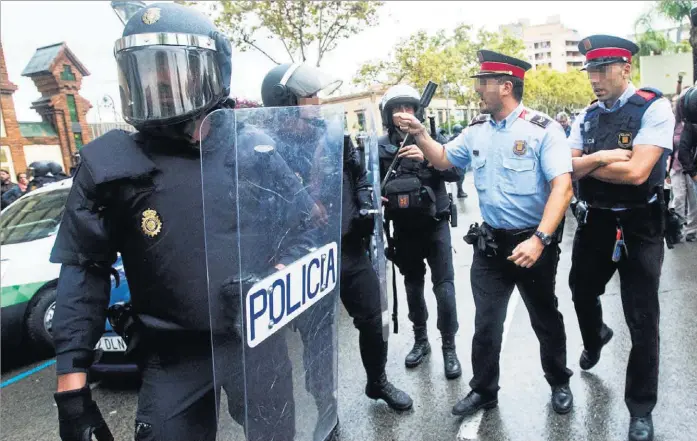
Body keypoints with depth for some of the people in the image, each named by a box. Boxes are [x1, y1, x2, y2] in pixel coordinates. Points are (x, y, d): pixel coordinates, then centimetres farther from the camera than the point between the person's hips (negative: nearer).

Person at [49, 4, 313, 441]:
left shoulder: (252, 148, -4)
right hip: (173, 356, 0)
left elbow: (305, 225, 4)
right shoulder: (111, 165, -6)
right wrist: (72, 387, -7)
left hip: (258, 339, 1)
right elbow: (83, 274, -4)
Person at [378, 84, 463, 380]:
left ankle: (449, 347, 12)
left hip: (435, 225, -2)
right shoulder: (380, 147, -1)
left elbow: (454, 172, -13)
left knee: (444, 287, -3)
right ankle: (420, 341, 31)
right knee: (413, 286, 15)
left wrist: (427, 155, -28)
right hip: (404, 229, 2)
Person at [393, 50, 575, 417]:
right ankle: (483, 390, 31)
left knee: (545, 319, 16)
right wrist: (419, 134, 3)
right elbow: (443, 159, 19)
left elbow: (562, 186, -21)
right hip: (490, 243, 4)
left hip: (534, 242, -4)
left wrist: (539, 239, -31)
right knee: (485, 322, 12)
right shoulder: (477, 130, 4)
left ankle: (559, 383, 40)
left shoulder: (543, 129, -13)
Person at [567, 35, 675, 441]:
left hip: (639, 227, -5)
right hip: (596, 221, 5)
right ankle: (595, 337, 58)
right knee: (582, 293, 23)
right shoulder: (587, 116, 4)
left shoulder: (654, 108, -13)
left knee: (642, 322, 4)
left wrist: (586, 164, -11)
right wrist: (600, 157, -20)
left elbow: (636, 171, -24)